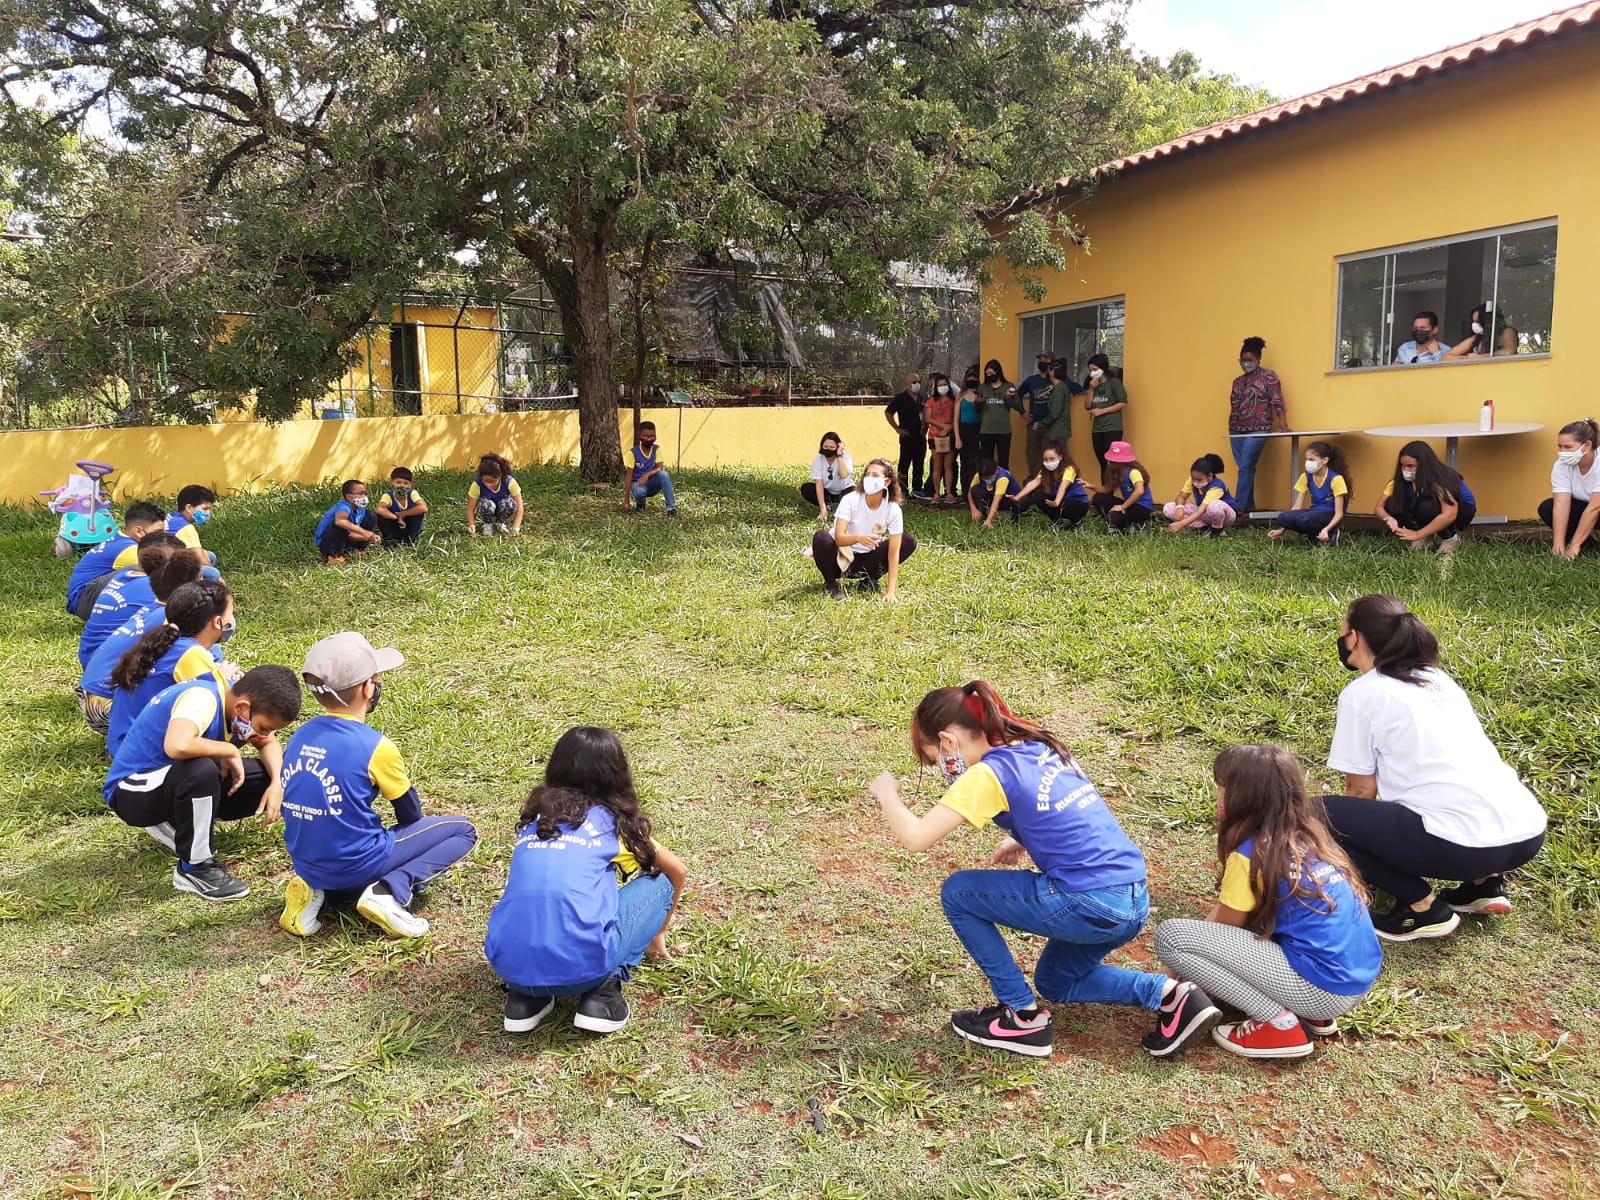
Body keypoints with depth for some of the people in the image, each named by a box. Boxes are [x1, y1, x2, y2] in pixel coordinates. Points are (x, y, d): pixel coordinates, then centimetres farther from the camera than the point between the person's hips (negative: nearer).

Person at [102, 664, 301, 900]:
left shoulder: (240, 699, -6)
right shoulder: (201, 699, -29)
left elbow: (269, 743, 8)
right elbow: (177, 746, -48)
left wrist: (277, 783, -11)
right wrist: (230, 750, -30)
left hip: (183, 782, 8)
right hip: (130, 791, -8)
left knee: (268, 774, -2)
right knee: (202, 770, -38)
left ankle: (172, 825, 9)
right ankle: (194, 868, -16)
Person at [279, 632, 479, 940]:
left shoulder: (300, 736, 3)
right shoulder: (376, 746, -17)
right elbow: (411, 815, -2)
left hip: (306, 863, 7)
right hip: (355, 865, -7)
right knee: (462, 829, 5)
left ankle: (318, 891, 11)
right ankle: (391, 891, -13)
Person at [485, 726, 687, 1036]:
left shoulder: (534, 816, 23)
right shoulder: (614, 820, 15)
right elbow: (678, 871, 33)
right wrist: (656, 935, 52)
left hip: (508, 964, 4)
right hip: (581, 967, -4)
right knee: (659, 883, 21)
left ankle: (525, 997, 14)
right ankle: (603, 991, 5)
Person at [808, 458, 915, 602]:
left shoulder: (893, 509, -16)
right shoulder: (850, 501, -21)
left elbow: (894, 551, -18)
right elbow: (839, 538, -28)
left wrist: (890, 591, -26)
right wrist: (858, 538, -51)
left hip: (866, 559, 3)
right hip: (841, 557, -2)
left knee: (909, 542, -13)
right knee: (820, 537, -34)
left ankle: (871, 578, 4)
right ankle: (830, 583, -7)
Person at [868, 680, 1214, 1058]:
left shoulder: (988, 773, -11)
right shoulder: (1040, 748, 13)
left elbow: (915, 837, -16)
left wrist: (886, 793, 2)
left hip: (1089, 908, -9)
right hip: (1135, 902, 9)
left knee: (956, 893, 6)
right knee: (1054, 982, 31)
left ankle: (1024, 1017, 11)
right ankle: (1167, 994, 14)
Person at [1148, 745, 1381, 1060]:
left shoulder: (1251, 854, -12)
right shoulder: (1304, 836, 10)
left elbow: (1222, 929, 1)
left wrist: (1172, 972, 16)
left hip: (1323, 988, -9)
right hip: (1360, 978, 9)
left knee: (1170, 935, -12)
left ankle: (1279, 1024, -8)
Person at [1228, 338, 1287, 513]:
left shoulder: (1268, 377, -1)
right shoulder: (1238, 381, 17)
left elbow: (1277, 402, -9)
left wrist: (1282, 424, -18)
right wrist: (1231, 426, 11)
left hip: (1257, 430, -6)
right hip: (1237, 430, 6)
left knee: (1245, 467, -12)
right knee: (1244, 468, 5)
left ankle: (1240, 506, -11)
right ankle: (1249, 506, 11)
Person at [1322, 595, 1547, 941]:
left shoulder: (1362, 692, 0)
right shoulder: (1437, 678, 21)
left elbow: (1361, 790, 4)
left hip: (1464, 845, -8)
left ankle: (1423, 906, 0)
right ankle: (1483, 881, 16)